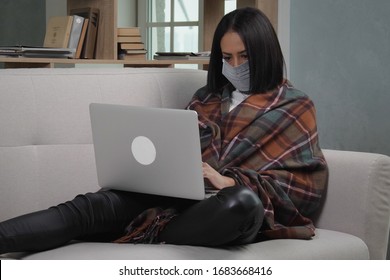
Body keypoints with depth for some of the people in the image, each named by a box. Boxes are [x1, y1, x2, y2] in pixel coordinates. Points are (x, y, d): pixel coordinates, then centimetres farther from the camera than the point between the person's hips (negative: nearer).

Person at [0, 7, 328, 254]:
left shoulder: (296, 107, 12)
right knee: (95, 205, -25)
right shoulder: (207, 98, 26)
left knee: (241, 201, -42)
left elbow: (309, 185, 0)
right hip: (182, 195, 4)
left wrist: (231, 182, -14)